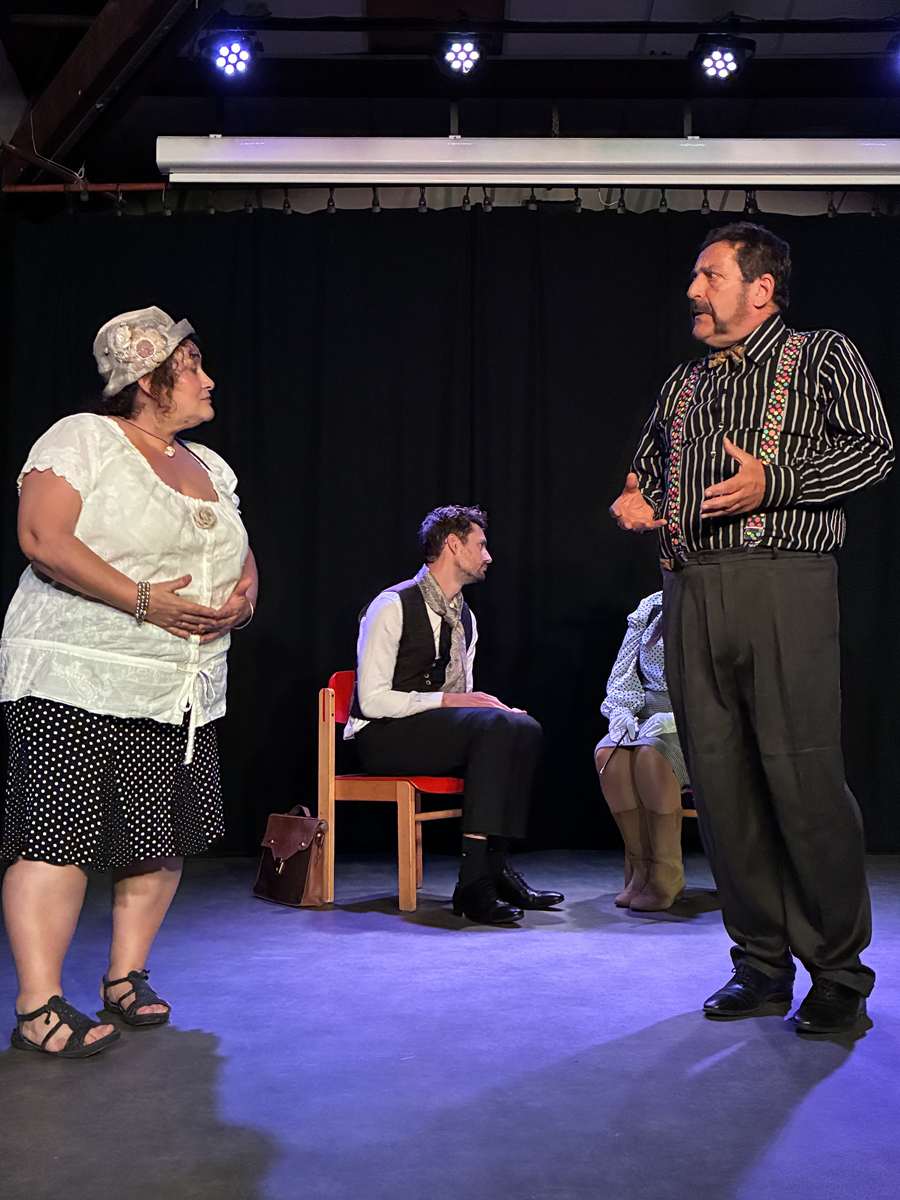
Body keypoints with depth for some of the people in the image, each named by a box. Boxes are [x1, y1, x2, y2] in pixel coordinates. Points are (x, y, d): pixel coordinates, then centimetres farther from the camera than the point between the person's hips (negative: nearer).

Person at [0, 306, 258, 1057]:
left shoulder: (210, 468, 17)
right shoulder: (80, 439, -4)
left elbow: (241, 553, 23)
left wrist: (245, 595, -2)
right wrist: (145, 601, -20)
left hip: (183, 691, 7)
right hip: (77, 683, -7)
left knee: (164, 837, 7)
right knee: (61, 835, -8)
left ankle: (126, 979, 22)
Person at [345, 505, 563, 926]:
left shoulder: (465, 618, 14)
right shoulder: (393, 606, -12)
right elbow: (373, 700, -17)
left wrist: (491, 707, -5)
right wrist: (448, 700, -20)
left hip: (442, 731, 8)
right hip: (383, 736, -8)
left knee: (524, 728, -18)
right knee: (495, 728, -30)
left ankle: (494, 865, -19)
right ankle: (475, 882, -31)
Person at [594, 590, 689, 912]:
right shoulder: (649, 607, 14)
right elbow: (622, 671, 14)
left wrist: (673, 718, -20)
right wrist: (622, 709, -6)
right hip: (646, 716, 5)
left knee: (650, 754, -35)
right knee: (607, 753, -27)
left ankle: (666, 876, -24)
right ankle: (640, 869, -17)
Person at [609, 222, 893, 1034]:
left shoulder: (821, 356, 9)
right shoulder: (684, 383, 24)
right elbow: (649, 464, 32)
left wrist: (772, 482, -14)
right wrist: (635, 501, 9)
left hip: (781, 583, -5)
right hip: (691, 593, 6)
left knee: (802, 777, -9)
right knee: (720, 780, 3)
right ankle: (762, 964, 15)